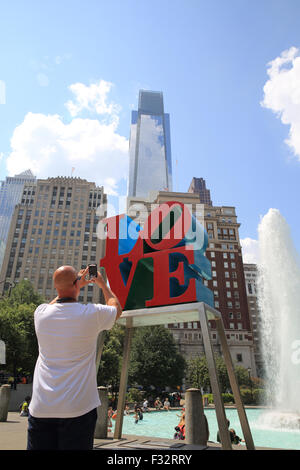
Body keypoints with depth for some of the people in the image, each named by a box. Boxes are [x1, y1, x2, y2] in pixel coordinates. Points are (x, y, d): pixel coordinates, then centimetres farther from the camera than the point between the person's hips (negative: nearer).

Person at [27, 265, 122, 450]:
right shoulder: (92, 313, -11)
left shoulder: (41, 313, -1)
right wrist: (103, 284, 26)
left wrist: (78, 286, 30)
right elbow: (117, 308, 13)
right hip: (78, 408, -3)